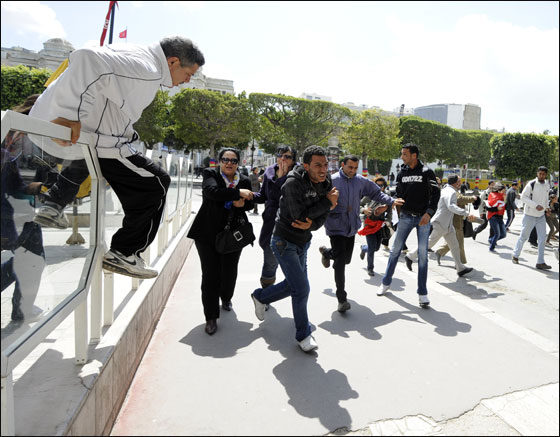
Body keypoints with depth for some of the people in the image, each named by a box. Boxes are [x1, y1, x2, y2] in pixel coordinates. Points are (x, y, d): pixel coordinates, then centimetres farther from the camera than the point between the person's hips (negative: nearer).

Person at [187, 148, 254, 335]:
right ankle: (211, 318, 8)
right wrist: (238, 193, -23)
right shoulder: (210, 174, -3)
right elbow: (212, 191, -23)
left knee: (229, 272, 13)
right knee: (210, 275, -2)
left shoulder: (244, 181, 6)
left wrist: (242, 203, -11)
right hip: (208, 233, -3)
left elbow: (250, 203, 13)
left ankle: (226, 298, 44)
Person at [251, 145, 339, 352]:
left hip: (303, 242, 8)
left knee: (294, 285, 19)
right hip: (284, 242, -7)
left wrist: (311, 224, -25)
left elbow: (322, 218, -3)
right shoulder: (293, 183, -26)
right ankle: (303, 335, 15)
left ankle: (260, 297, 44)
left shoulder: (326, 183, -5)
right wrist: (327, 202, -25)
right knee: (301, 288, -7)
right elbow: (299, 216, -31)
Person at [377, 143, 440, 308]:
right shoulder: (402, 173, 7)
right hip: (406, 217, 3)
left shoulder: (426, 172, -6)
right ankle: (386, 282, 22)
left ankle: (422, 293, 8)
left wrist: (429, 213, -19)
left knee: (423, 254, 0)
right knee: (395, 250, 6)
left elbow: (435, 193, -8)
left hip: (423, 218, -3)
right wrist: (398, 207, 6)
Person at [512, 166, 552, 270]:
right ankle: (515, 255, 23)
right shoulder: (531, 184, -12)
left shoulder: (547, 186, 7)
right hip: (529, 215, -5)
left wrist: (545, 207, 11)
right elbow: (523, 197, -14)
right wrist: (536, 205, -21)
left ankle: (540, 262, 3)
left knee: (542, 238, -1)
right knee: (523, 237, 4)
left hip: (541, 216, 5)